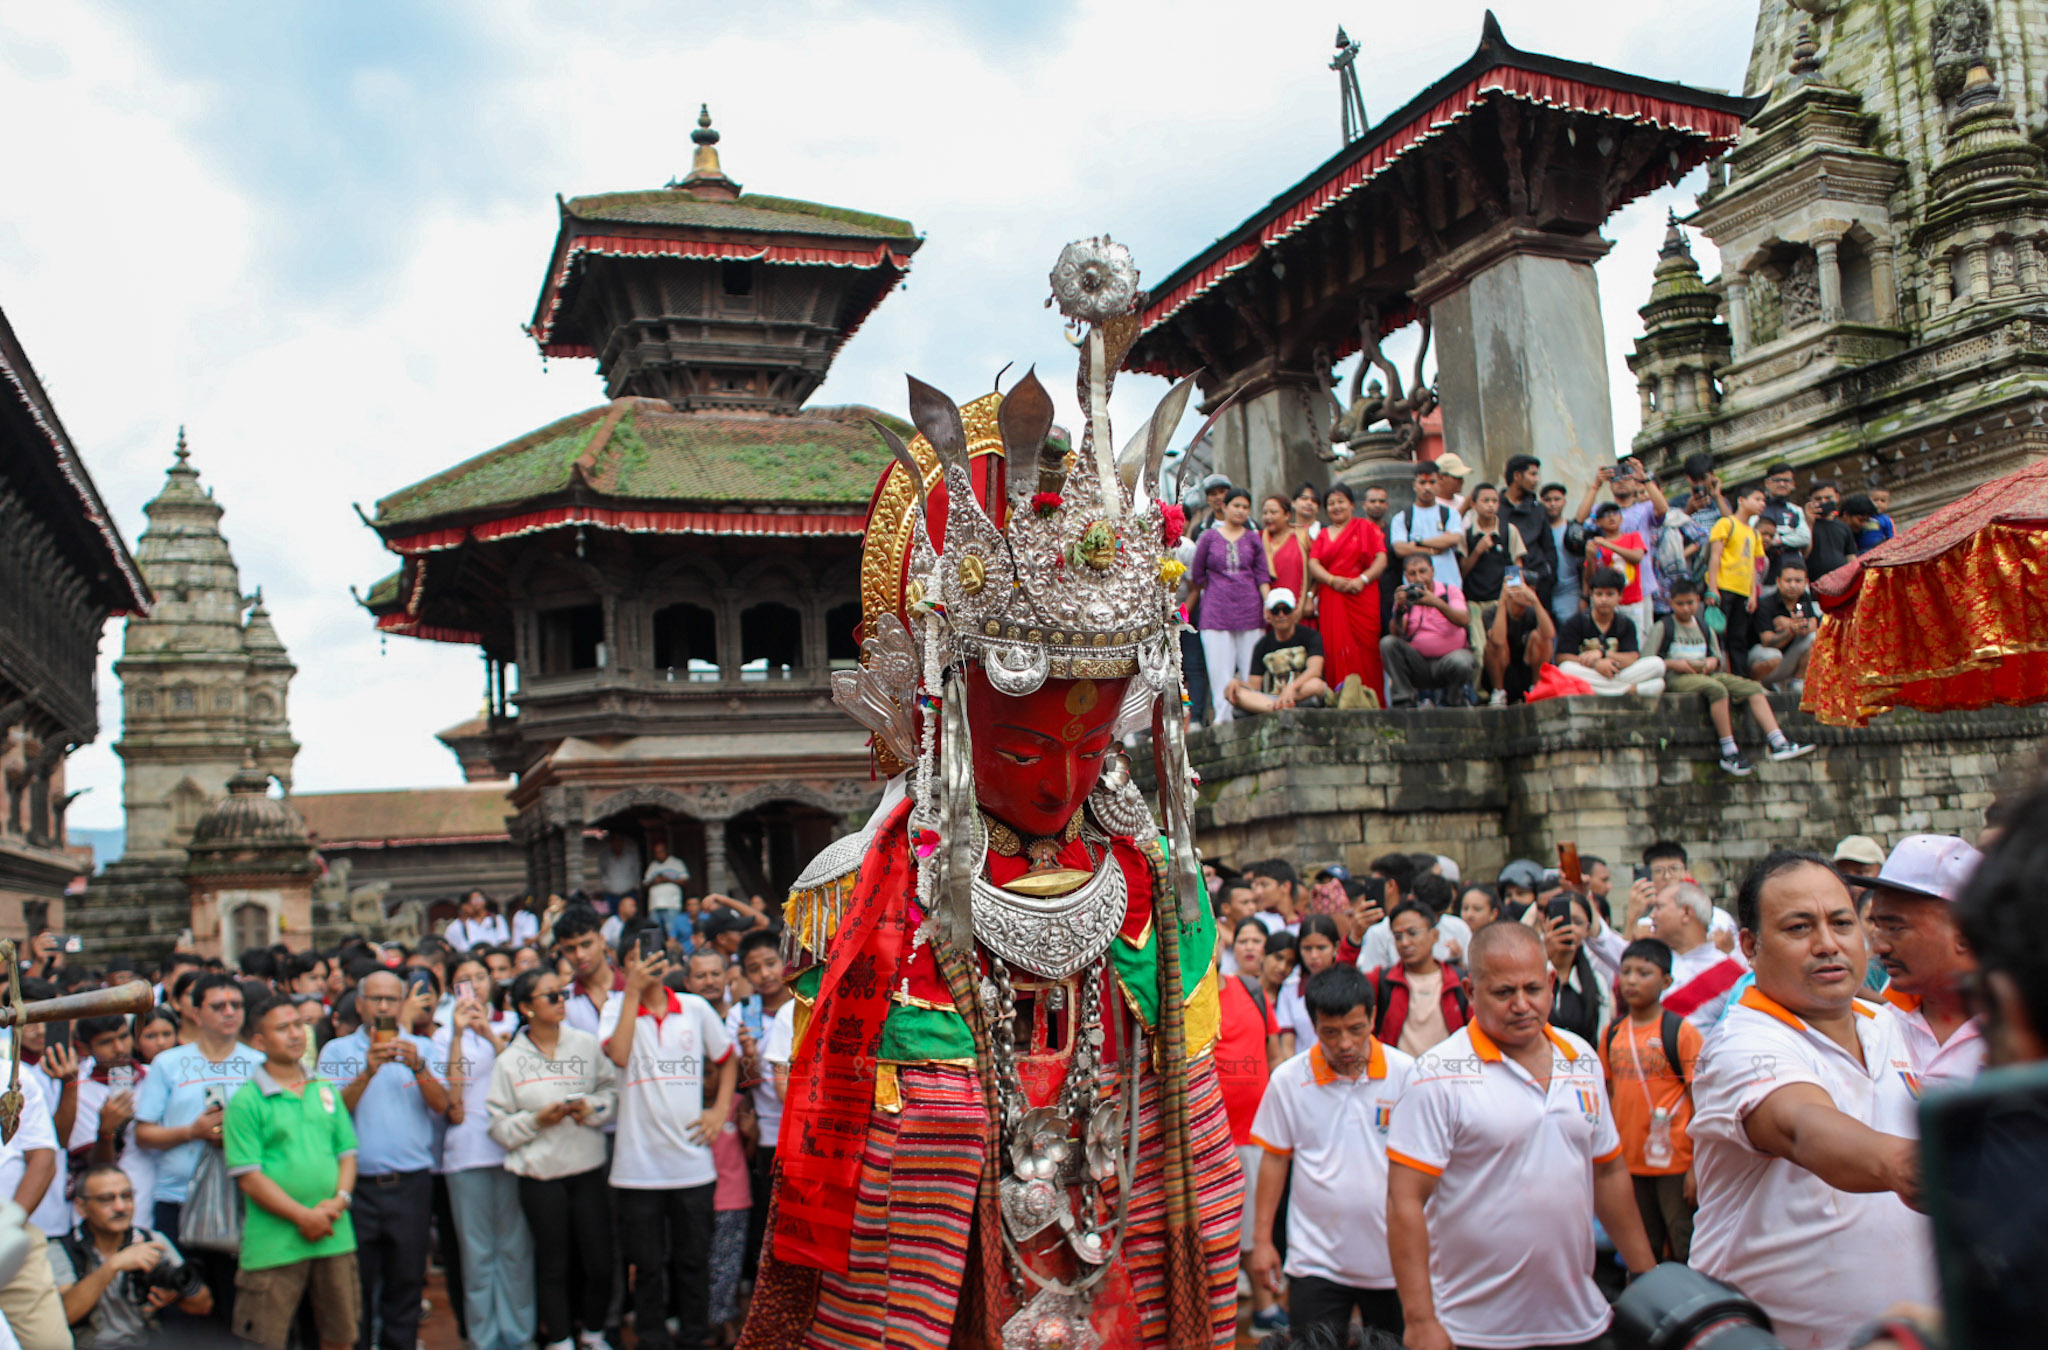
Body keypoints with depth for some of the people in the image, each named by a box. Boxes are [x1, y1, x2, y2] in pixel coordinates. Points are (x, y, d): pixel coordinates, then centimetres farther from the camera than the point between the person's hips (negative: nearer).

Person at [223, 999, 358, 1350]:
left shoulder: (326, 1090, 13)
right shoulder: (246, 1100, -4)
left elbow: (347, 1152, 13)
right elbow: (249, 1176, -9)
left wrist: (339, 1201, -6)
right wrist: (303, 1216, -14)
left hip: (334, 1236, 5)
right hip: (274, 1242, -5)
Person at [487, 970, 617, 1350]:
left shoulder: (586, 1044, 1)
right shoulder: (509, 1061, 0)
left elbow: (611, 1089, 6)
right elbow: (499, 1126, 0)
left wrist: (592, 1108, -12)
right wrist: (537, 1120, -14)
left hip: (589, 1167, 1)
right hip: (540, 1175, -1)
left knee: (600, 1262, 2)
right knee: (554, 1265, 8)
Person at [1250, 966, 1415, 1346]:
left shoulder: (1408, 1073, -5)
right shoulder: (1288, 1080, -4)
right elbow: (1274, 1158, 6)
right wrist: (1262, 1239, 5)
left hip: (1395, 1260, 0)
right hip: (1316, 1262, 0)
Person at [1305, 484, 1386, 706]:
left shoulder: (1366, 527, 10)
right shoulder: (1322, 535, 20)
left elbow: (1381, 559, 0)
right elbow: (1313, 564, 6)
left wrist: (1363, 579, -16)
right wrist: (1333, 580, -13)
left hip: (1362, 597, -3)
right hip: (1331, 599, 3)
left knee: (1365, 649, -8)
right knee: (1336, 650, -8)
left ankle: (1367, 699, -4)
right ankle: (1341, 698, -8)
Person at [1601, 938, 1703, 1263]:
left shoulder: (1681, 1031, -9)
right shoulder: (1612, 1033, 5)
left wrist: (1697, 1165, -12)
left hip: (1675, 1162, -4)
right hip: (1629, 1162, 5)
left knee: (1684, 1250, 2)